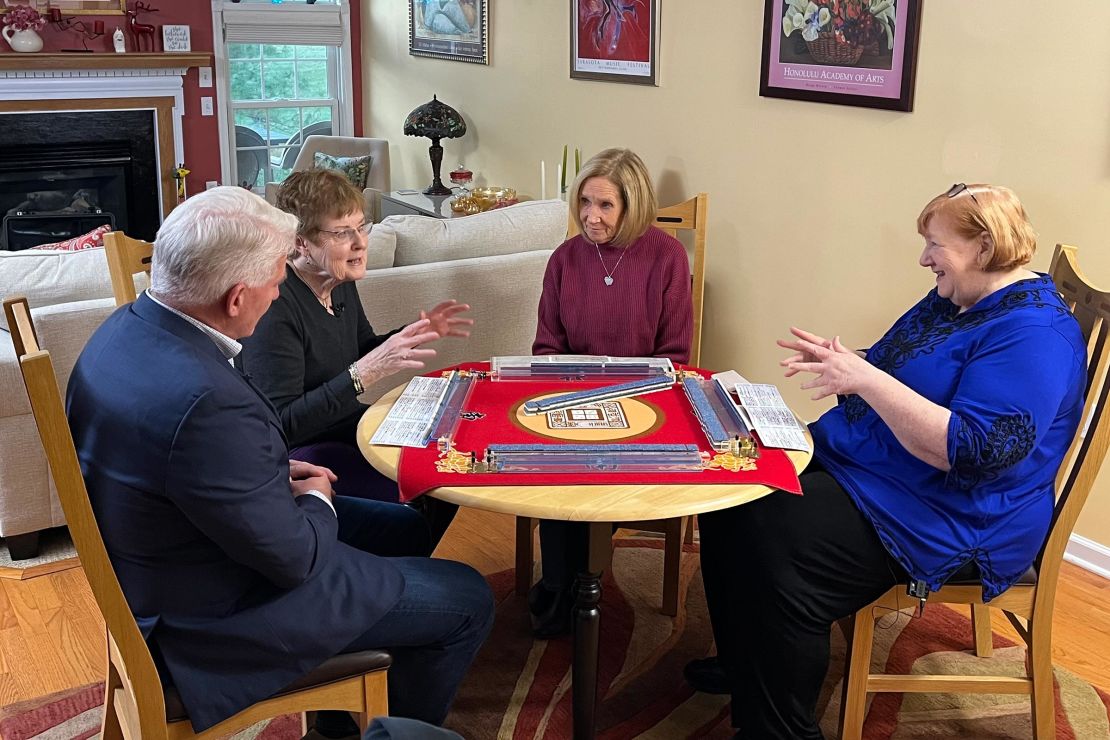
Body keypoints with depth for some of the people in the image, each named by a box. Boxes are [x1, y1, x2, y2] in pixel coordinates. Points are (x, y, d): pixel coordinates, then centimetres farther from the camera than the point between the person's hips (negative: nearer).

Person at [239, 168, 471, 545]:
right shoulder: (275, 305, -26)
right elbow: (281, 425, -30)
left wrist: (415, 333, 1)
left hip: (344, 423, 9)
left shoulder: (339, 282, 1)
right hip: (296, 450, -9)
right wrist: (364, 372, -37)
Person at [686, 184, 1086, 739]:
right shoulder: (948, 302, 12)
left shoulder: (1033, 334, -19)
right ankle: (745, 664, 14)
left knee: (773, 533, -28)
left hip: (951, 520, -10)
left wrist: (864, 378, -29)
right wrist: (839, 362, 2)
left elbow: (972, 450, -29)